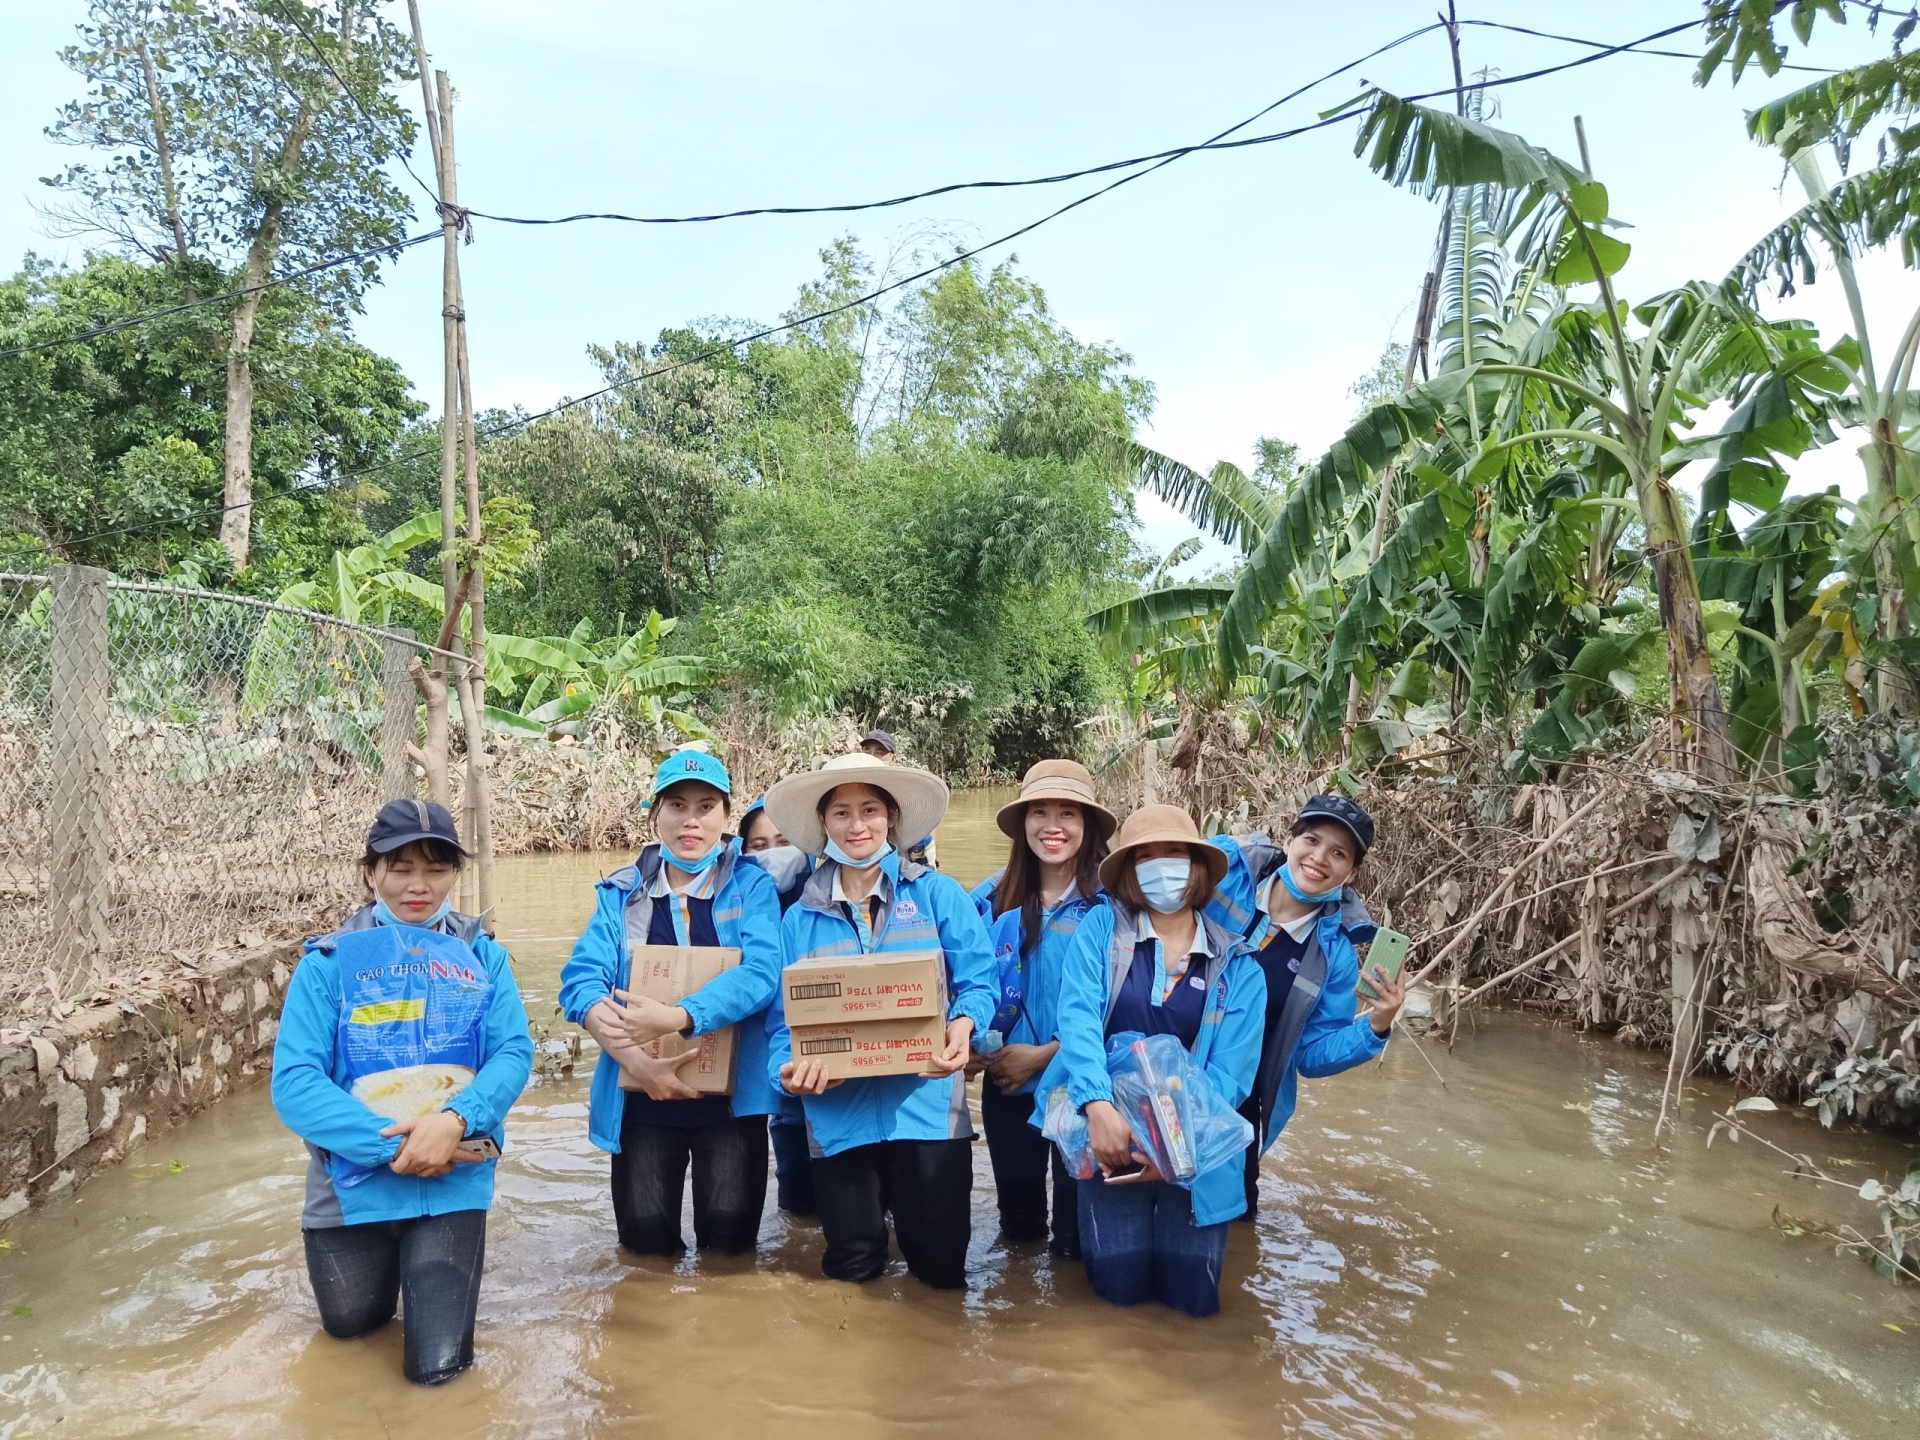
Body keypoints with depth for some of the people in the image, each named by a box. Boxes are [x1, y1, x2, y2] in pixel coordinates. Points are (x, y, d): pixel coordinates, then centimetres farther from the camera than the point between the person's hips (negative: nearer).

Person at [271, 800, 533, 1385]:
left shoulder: (483, 956, -1)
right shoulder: (329, 961, -6)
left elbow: (514, 1052, -9)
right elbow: (294, 1082, -13)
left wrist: (455, 1119, -28)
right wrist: (392, 1143, -23)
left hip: (453, 1180, 0)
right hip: (355, 1181, 1)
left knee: (438, 1364, 1)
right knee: (352, 1323, 21)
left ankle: (437, 1265, 31)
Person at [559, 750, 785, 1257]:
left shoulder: (751, 885, -2)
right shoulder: (621, 892, 4)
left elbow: (760, 973, -18)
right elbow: (580, 979, -8)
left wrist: (676, 1017, -32)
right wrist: (639, 1062, -23)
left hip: (730, 1092, -2)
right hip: (640, 1095, 2)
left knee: (729, 1235, -1)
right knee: (644, 1239, 5)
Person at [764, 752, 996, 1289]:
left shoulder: (938, 894, 3)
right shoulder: (799, 917, 8)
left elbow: (977, 981, -2)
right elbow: (785, 1015, 5)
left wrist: (963, 1025, -23)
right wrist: (790, 1067, -15)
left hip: (925, 1105, -1)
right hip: (838, 1113, 2)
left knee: (939, 1265, 6)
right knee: (851, 1270, 10)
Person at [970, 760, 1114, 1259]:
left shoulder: (1110, 902, -10)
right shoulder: (996, 898, 2)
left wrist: (1045, 1054, -16)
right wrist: (970, 1045, -9)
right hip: (1006, 1082, 4)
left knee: (1076, 1225, 12)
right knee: (1015, 1219, 21)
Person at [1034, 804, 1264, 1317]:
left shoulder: (1238, 967, 0)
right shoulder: (1102, 927, -2)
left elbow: (1230, 1070, -6)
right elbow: (1079, 1019, -14)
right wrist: (1099, 1106, -29)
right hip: (1110, 1124, -1)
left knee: (1192, 1292, 2)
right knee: (1119, 1283, -3)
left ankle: (1169, 1213, 33)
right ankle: (1110, 1223, 30)